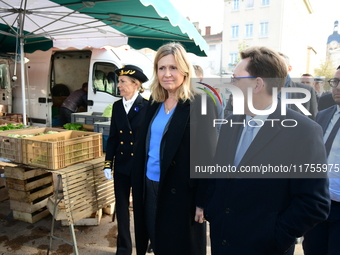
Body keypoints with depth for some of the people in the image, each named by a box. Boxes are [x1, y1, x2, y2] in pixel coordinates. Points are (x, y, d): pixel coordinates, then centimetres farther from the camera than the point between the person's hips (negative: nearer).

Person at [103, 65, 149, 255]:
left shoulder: (147, 107, -11)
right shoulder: (117, 106, 5)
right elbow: (113, 137, 7)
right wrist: (108, 164, 4)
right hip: (121, 165, 5)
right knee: (121, 207, 13)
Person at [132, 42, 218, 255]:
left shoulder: (200, 104, -13)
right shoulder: (155, 103, 6)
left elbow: (208, 156, -14)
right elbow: (144, 147, 11)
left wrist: (202, 201, -14)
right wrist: (139, 185, 12)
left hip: (181, 192, -6)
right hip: (151, 188, 6)